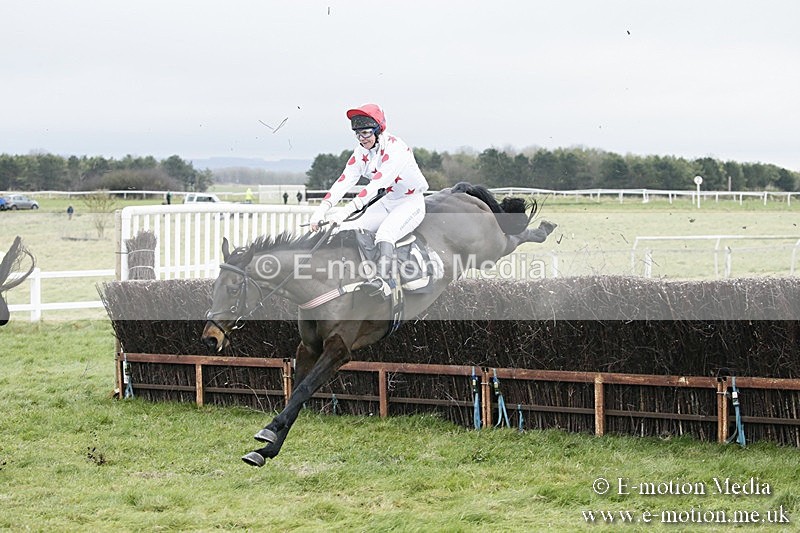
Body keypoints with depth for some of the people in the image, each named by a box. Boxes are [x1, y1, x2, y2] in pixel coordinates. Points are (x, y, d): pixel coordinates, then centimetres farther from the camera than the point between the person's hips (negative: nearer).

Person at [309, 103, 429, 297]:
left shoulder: (395, 148, -25)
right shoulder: (361, 152, -1)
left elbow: (376, 185, -35)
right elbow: (344, 181, -9)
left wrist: (345, 211, -43)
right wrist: (322, 209, -25)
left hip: (412, 202, -8)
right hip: (388, 202, 8)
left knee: (385, 233, -35)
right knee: (348, 231, -8)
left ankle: (382, 280, -51)